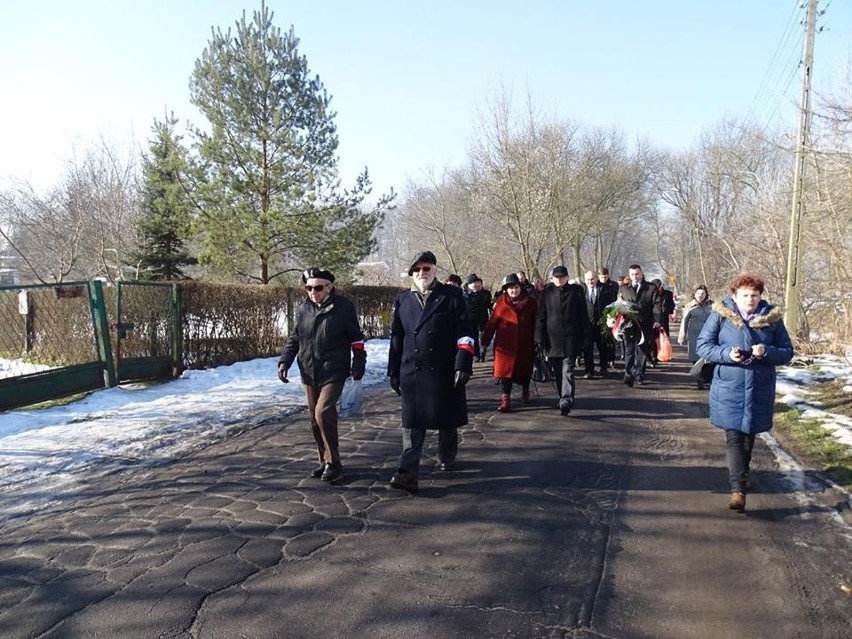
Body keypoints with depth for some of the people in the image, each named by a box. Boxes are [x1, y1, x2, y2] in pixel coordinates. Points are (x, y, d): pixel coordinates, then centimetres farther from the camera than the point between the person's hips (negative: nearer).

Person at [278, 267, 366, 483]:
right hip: (309, 374, 6)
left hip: (333, 372, -5)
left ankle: (333, 462, -3)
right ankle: (325, 460, 25)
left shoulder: (344, 308, -7)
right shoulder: (303, 309, 6)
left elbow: (356, 340, -2)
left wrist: (357, 368, -6)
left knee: (323, 413, -19)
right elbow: (294, 338, 16)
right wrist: (285, 361, 4)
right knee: (315, 419, 9)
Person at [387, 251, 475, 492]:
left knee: (447, 421, 13)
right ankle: (408, 472, 0)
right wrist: (394, 371, 10)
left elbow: (465, 334, -5)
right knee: (412, 424, 0)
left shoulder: (452, 296, -1)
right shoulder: (402, 300, 10)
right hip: (412, 372, 2)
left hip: (445, 372, -2)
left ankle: (447, 459, 35)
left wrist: (463, 364, -14)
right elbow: (396, 338, 12)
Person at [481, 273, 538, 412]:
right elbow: (492, 322, -2)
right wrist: (485, 341, -2)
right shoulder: (501, 302, -2)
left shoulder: (531, 302, -1)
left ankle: (525, 391, 41)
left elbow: (536, 322, 2)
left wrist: (537, 340, 0)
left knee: (525, 369, 15)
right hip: (505, 343, -1)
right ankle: (505, 399, 0)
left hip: (525, 344, 1)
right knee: (505, 370, -4)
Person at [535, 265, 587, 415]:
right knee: (557, 372, 12)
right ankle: (564, 399, 25)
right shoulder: (547, 292, 4)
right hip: (552, 338, 2)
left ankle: (566, 400, -16)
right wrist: (540, 338, -3)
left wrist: (582, 336, 0)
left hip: (571, 338, -2)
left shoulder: (576, 291, 2)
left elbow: (583, 315, 4)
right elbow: (540, 316, 3)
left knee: (568, 370, -10)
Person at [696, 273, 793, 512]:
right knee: (734, 436, -7)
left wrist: (766, 352, -17)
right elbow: (702, 345, -2)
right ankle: (738, 489, -7)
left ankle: (741, 474, 41)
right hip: (729, 388, -2)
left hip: (760, 390, 3)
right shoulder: (720, 314, -5)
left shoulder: (772, 317, 0)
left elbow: (787, 353, 4)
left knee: (749, 434, 18)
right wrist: (727, 354, -20)